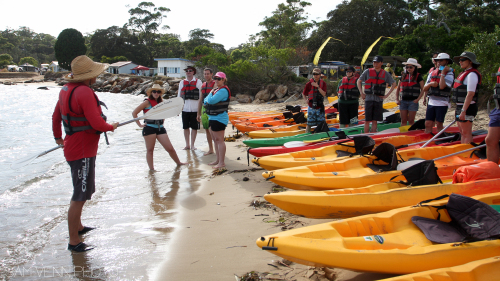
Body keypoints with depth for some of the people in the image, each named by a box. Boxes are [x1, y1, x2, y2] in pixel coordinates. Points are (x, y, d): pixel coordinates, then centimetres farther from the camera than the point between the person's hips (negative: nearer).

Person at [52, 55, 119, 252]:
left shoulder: (66, 90, 9)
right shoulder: (84, 92, -21)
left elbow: (56, 116, 22)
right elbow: (97, 123, -26)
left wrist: (58, 136, 36)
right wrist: (111, 127, -5)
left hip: (72, 146, 10)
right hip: (82, 151, -10)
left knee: (81, 192, 25)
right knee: (80, 196, -3)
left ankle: (78, 227, 40)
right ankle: (73, 242, 5)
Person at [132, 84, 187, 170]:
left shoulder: (161, 102, 11)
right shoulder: (147, 102, -5)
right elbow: (134, 112, -6)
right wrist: (139, 125, -8)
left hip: (160, 128, 5)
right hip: (149, 128, -5)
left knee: (170, 148, 5)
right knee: (150, 150, 3)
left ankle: (178, 163, 23)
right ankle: (151, 169, 11)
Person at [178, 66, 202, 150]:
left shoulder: (198, 82, 3)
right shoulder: (182, 82, 11)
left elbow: (201, 95, 3)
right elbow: (179, 96, 15)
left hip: (195, 109, -3)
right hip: (185, 109, 3)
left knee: (194, 127, 2)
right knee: (185, 127, 6)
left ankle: (192, 145, 12)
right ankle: (187, 145, 16)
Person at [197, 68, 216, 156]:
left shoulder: (215, 84, -5)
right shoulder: (203, 85, 15)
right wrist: (198, 113, 18)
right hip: (204, 109, 7)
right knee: (207, 130, 10)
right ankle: (210, 149, 18)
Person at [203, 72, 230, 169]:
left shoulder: (223, 90, -14)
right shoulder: (216, 90, 18)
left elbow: (211, 100, -25)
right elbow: (205, 101, 19)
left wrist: (210, 94, -4)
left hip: (219, 118, -11)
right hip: (212, 118, 11)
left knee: (219, 140, -7)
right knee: (215, 140, 15)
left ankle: (222, 162, -3)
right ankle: (218, 160, 25)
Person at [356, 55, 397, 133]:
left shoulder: (385, 74, 7)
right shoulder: (367, 72, 4)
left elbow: (394, 84, 14)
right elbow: (359, 81, 12)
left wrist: (387, 95, 5)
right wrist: (362, 93, 3)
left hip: (379, 99, 1)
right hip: (368, 98, -1)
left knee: (374, 120, 4)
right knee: (367, 120, -2)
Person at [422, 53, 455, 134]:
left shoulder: (449, 74, -4)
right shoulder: (432, 73, 14)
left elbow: (442, 86, -20)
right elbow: (425, 88, 15)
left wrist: (443, 73, -15)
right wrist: (430, 84, -7)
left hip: (442, 103, -5)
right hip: (431, 102, 5)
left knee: (439, 124, 0)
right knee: (428, 124, 2)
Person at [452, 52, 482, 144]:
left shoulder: (472, 74, -14)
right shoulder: (465, 73, 16)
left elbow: (470, 94, -22)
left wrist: (463, 111, -26)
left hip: (467, 107, -10)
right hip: (460, 106, 10)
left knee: (466, 133, -7)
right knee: (462, 132, 14)